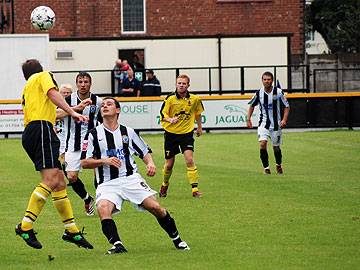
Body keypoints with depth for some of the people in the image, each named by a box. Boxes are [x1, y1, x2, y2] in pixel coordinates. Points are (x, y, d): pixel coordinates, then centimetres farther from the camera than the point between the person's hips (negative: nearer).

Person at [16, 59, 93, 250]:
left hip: (30, 131, 9)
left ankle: (71, 231, 10)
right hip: (41, 129, -9)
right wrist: (72, 112, -15)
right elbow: (52, 93, -8)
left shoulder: (27, 88, 33)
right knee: (50, 180, -20)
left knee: (60, 183, 9)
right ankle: (25, 226, -29)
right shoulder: (43, 76, 12)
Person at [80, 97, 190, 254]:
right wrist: (105, 161, -12)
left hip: (131, 178, 1)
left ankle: (176, 239, 6)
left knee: (155, 207, -13)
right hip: (107, 184, -1)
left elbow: (145, 152, 20)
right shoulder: (94, 134, 7)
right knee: (102, 208, -32)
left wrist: (150, 163, -2)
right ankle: (117, 245, -33)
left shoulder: (128, 132, 12)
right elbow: (84, 163, 3)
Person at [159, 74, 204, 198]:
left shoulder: (194, 99, -3)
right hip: (171, 133, 0)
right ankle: (165, 184, 35)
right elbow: (162, 114, -11)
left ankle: (195, 189, -15)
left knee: (189, 159, -18)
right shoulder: (170, 98, -10)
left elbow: (197, 113, 16)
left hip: (187, 133, 0)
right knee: (169, 164, 7)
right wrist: (170, 119, -32)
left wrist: (199, 127, 25)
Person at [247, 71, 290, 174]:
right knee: (262, 144, -20)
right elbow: (252, 105, 14)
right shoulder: (259, 93, -4)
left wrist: (284, 119, -13)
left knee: (276, 147, 9)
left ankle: (278, 165, 37)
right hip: (263, 123, 0)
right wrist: (248, 119, 6)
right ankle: (266, 167, -5)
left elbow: (287, 106, 0)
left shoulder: (278, 92, -8)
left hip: (276, 124, 0)